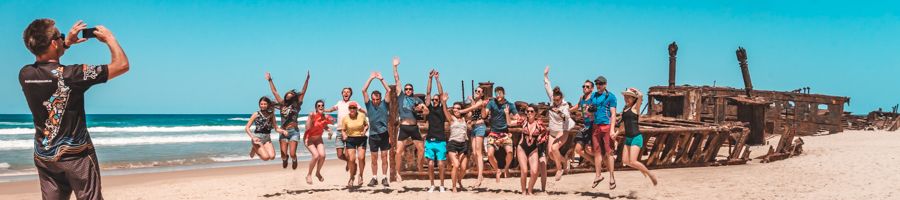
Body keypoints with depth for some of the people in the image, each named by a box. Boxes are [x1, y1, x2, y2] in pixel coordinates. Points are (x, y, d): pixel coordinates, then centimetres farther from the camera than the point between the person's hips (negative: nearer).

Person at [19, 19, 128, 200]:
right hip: (76, 155, -6)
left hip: (43, 156, 6)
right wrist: (109, 38, -5)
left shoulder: (25, 74, -5)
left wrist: (67, 43, 16)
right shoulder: (69, 75, -23)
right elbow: (122, 65, -20)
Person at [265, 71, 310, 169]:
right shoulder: (282, 104, 13)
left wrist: (307, 79, -6)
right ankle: (285, 160, 34)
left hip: (294, 132, -2)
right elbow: (274, 92, 19)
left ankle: (294, 161, 26)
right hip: (283, 132, 2)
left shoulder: (296, 105, 6)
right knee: (284, 154, -4)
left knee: (292, 153, -10)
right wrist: (270, 80, 22)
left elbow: (303, 92, 0)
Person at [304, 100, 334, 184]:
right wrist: (311, 118, -39)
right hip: (309, 139, -5)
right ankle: (309, 175, -2)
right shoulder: (312, 115, -21)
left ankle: (318, 172, 12)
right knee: (316, 155, -22)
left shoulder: (326, 117, -6)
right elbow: (307, 128, -29)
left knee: (322, 155, -15)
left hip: (319, 139, 5)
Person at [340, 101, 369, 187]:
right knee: (351, 159, -7)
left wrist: (364, 130, -10)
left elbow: (366, 125, 10)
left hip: (361, 139, 0)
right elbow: (343, 130, 3)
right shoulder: (345, 118, -3)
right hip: (350, 139, 0)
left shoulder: (362, 116, -2)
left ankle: (360, 175, 12)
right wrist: (344, 135, -17)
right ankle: (352, 177, 18)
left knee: (361, 157, -13)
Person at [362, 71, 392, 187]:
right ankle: (374, 178, 14)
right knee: (374, 159, 7)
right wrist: (371, 78, -7)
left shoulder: (384, 104, 1)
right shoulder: (369, 104, 2)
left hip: (384, 134, -1)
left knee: (384, 158, 2)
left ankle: (384, 178, 7)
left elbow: (388, 91, -8)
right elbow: (364, 90, -6)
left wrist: (381, 79, -8)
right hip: (373, 135, 1)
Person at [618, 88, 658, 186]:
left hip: (636, 137, -7)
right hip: (628, 138, 7)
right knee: (625, 161, 3)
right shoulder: (624, 110, 13)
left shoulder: (635, 107, -6)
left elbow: (640, 96, -25)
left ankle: (650, 174, 5)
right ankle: (642, 169, 26)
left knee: (632, 162, -13)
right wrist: (617, 133, 11)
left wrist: (635, 90, -6)